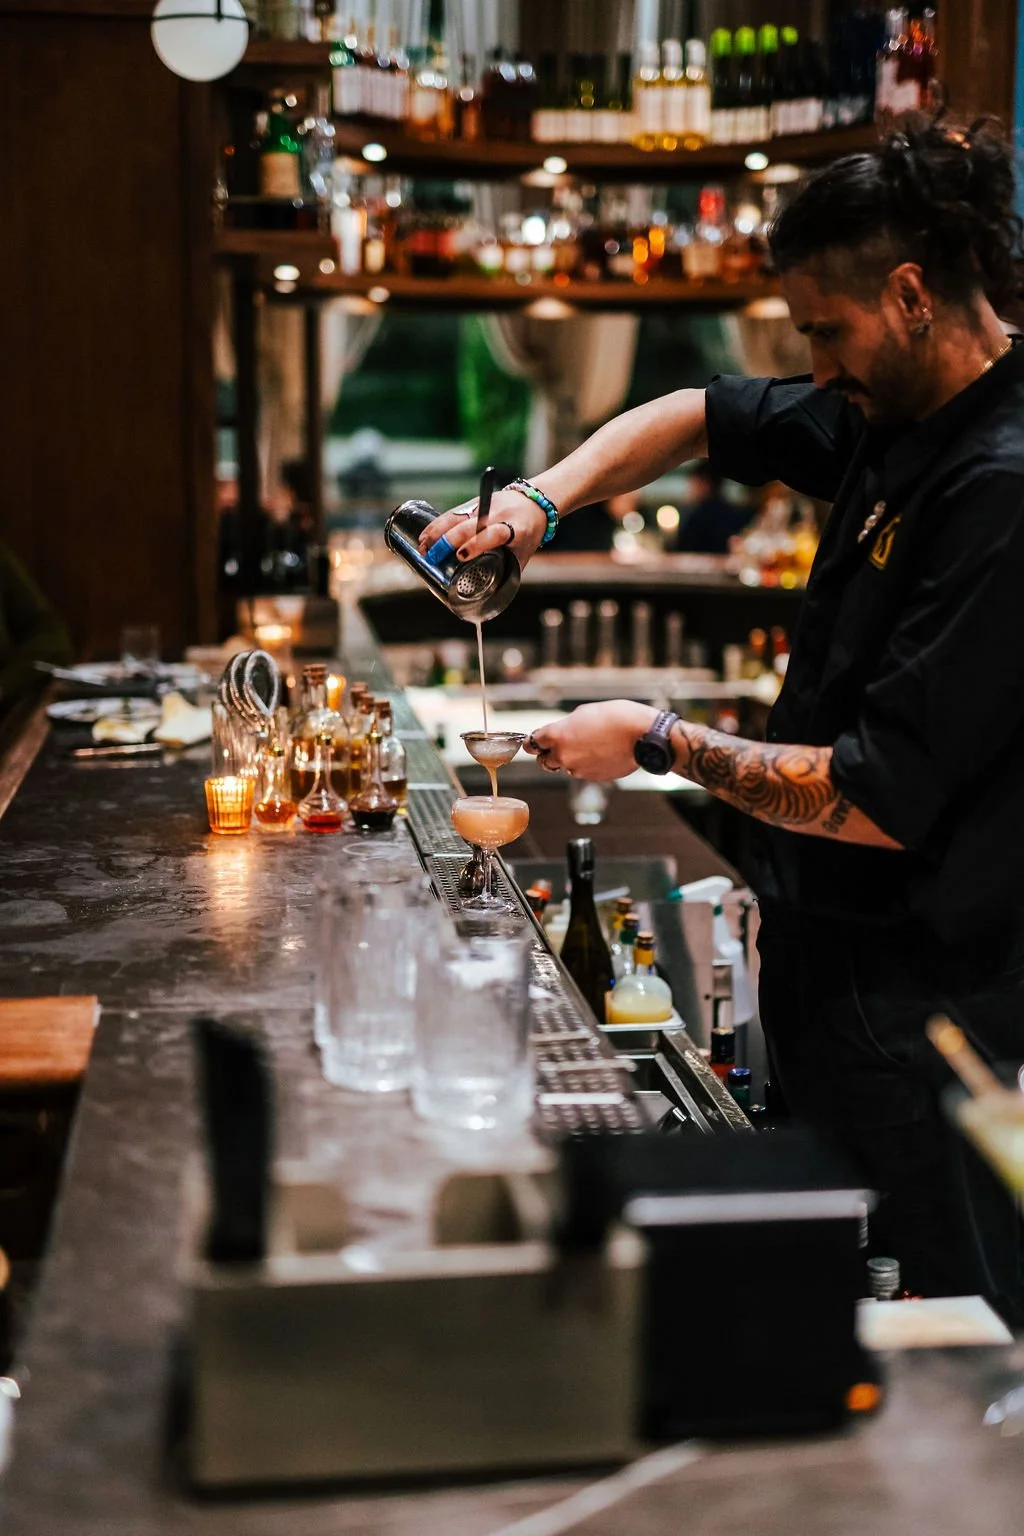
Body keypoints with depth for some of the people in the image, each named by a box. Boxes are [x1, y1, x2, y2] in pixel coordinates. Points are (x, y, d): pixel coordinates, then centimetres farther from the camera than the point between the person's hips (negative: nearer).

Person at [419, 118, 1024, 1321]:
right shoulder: (893, 419, 5)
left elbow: (880, 800, -25)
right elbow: (703, 418, 21)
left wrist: (658, 743, -14)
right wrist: (549, 494, 3)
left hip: (927, 1023, -9)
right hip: (831, 971, 9)